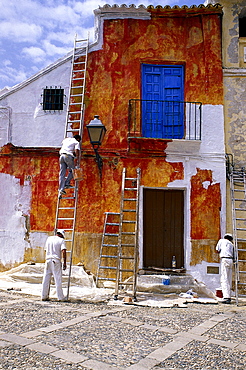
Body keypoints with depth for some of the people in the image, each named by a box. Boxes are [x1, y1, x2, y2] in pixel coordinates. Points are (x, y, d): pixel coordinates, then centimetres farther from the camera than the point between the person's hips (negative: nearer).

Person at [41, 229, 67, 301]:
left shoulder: (49, 238, 13)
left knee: (46, 279, 9)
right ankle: (60, 297, 3)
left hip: (48, 260, 4)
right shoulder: (61, 240, -2)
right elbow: (64, 251, -13)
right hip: (56, 261, -4)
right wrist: (65, 263, -10)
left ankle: (44, 296, 12)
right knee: (58, 279, 0)